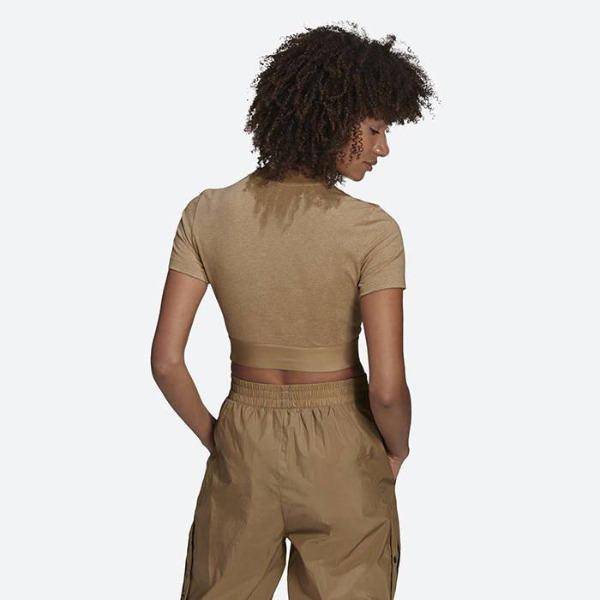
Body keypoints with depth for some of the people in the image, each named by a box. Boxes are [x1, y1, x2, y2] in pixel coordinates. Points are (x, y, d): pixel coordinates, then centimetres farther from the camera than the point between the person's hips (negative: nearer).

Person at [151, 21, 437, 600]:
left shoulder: (206, 214, -9)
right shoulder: (372, 230, -18)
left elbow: (165, 360, -9)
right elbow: (387, 388, -20)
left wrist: (212, 434, 8)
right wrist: (396, 449, 1)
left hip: (243, 446, 3)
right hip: (340, 454, -2)